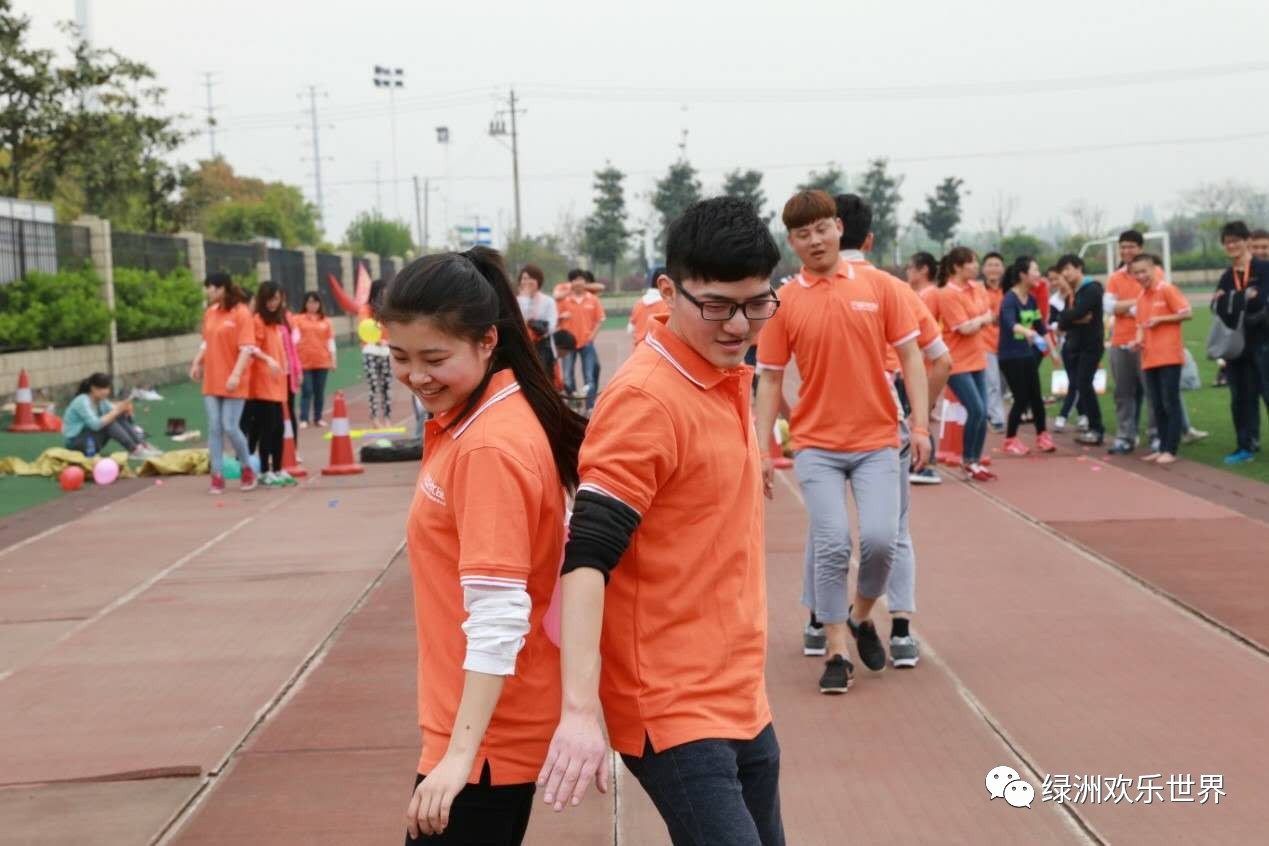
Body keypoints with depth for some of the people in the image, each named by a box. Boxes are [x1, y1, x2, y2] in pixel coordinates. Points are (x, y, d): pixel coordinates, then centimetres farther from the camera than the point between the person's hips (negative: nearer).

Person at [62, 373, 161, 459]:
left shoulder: (101, 400, 4)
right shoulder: (82, 402, -21)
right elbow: (95, 424, -32)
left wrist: (124, 409, -23)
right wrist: (116, 411, -31)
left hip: (91, 442, 8)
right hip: (75, 443, -8)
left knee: (121, 417, -9)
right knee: (109, 421, -27)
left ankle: (143, 446, -18)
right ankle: (134, 451, -33)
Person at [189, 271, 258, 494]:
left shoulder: (241, 312, -11)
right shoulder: (210, 313, 9)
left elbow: (247, 348, -15)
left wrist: (236, 375, -22)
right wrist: (197, 362, 7)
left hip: (233, 383, -6)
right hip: (211, 381, 6)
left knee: (230, 427, -6)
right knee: (214, 428, 2)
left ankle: (247, 469, 15)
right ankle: (217, 476, 6)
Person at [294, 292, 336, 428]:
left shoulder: (325, 321, 9)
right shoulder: (298, 319, 5)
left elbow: (331, 341, 11)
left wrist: (333, 360, 7)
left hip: (322, 361, 2)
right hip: (304, 361, -2)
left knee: (319, 391, 6)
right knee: (306, 391, -5)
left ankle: (318, 418, 13)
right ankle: (304, 419, -3)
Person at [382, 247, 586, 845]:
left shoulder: (490, 447, -21)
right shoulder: (470, 419, 7)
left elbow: (498, 620, -25)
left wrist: (459, 755, -26)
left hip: (486, 738, -10)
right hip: (504, 724, 10)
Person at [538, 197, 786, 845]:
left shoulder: (730, 379, 7)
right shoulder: (646, 397, -17)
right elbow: (587, 557, -23)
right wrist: (580, 709, -32)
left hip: (741, 696, 8)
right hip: (674, 709, -8)